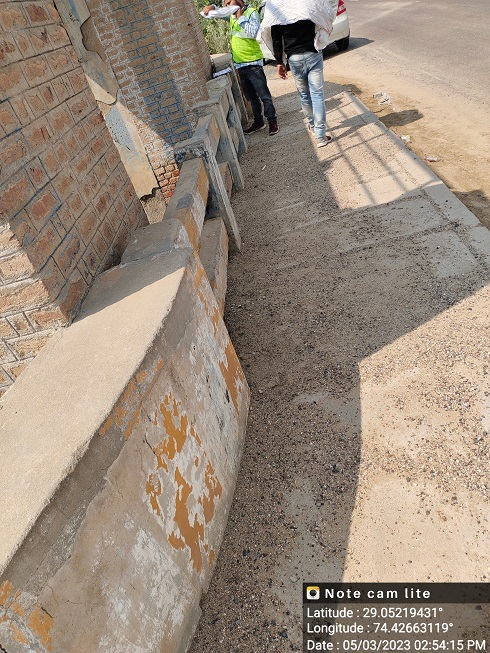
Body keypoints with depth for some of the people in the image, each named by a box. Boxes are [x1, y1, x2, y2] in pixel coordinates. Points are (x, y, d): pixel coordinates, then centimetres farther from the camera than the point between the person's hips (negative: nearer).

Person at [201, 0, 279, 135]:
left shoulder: (251, 12, -8)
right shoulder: (231, 14, 10)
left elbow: (254, 33, -24)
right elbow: (216, 13, 19)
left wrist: (241, 17, -17)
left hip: (253, 63, -7)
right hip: (239, 64, 7)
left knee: (264, 95, -4)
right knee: (251, 97, 14)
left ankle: (272, 122, 4)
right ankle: (258, 122, 24)